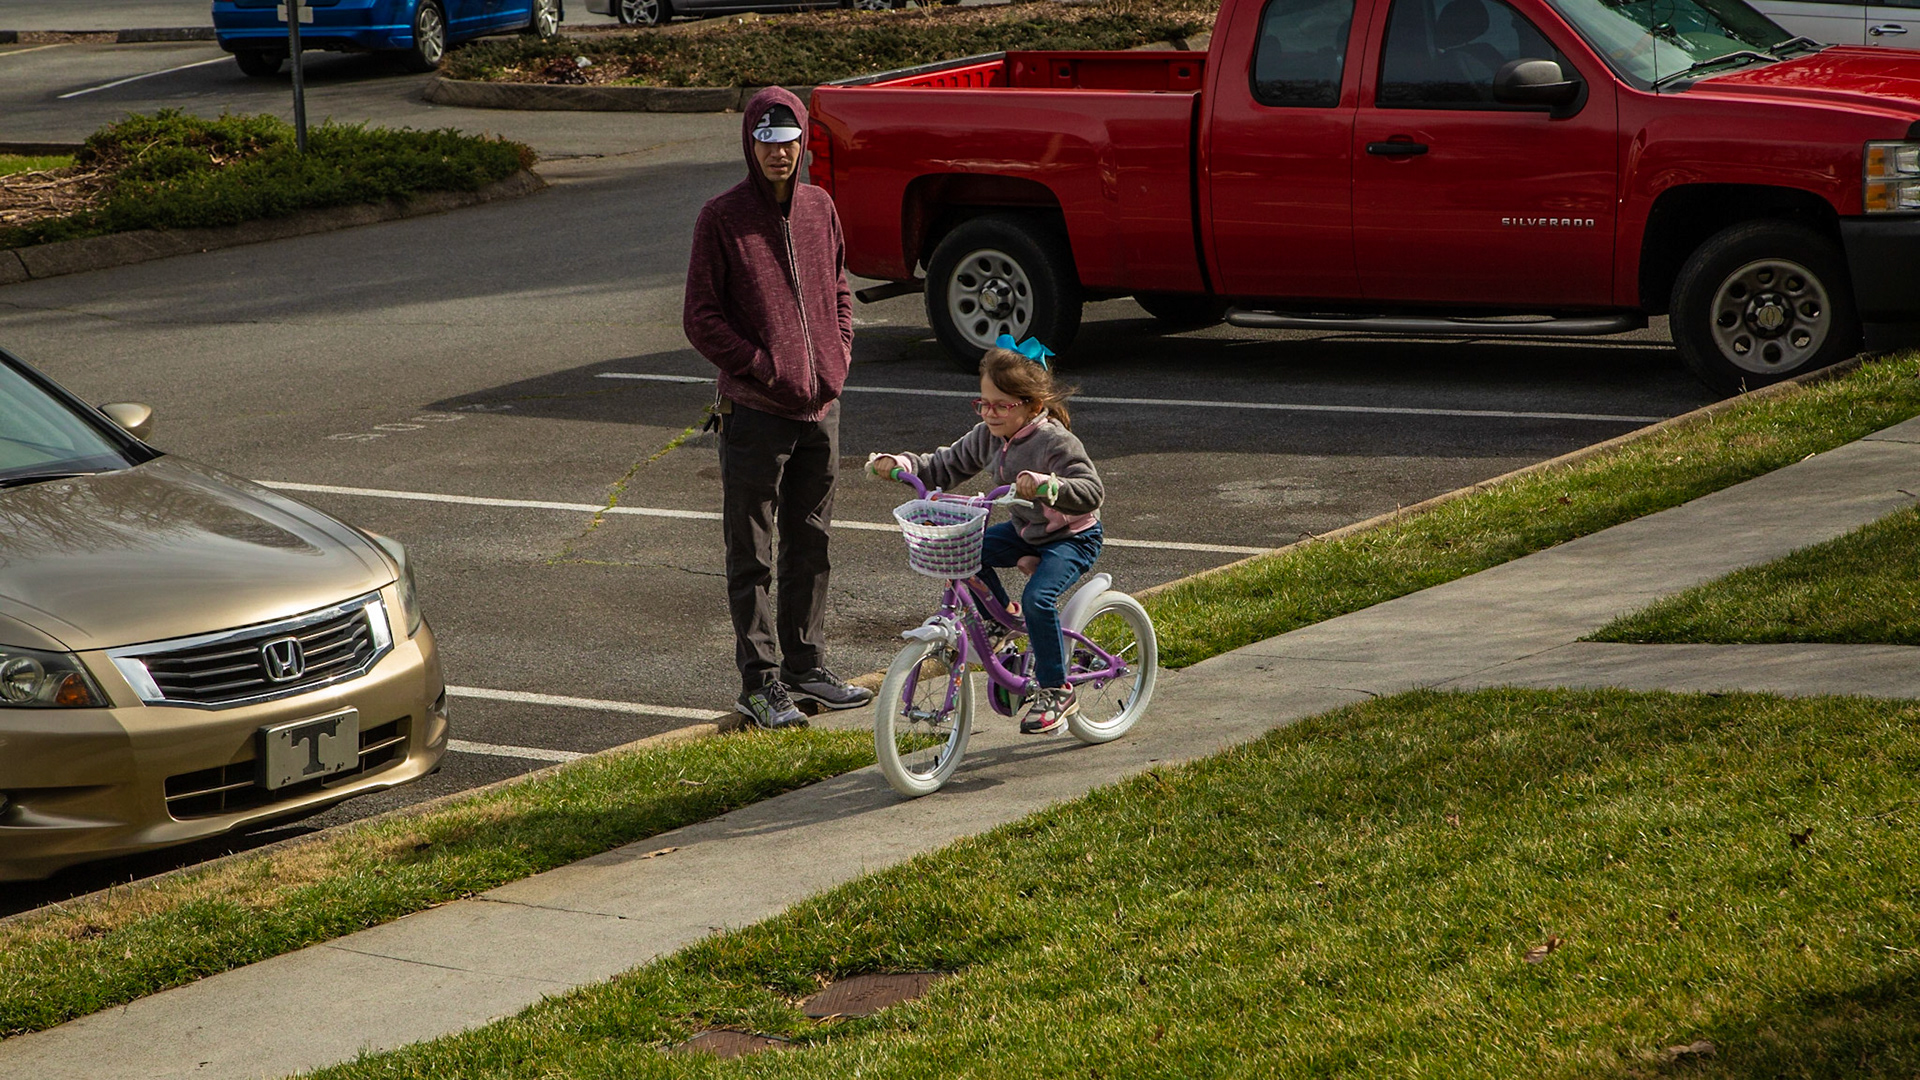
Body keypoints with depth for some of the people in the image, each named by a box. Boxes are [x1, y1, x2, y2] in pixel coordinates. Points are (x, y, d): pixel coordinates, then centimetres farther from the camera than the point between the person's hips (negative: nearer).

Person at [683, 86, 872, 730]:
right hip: (755, 411, -5)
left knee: (810, 544, 13)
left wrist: (838, 355, 5)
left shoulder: (819, 208, 8)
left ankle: (807, 665, 24)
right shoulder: (722, 218, -7)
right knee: (752, 555, 1)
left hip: (821, 407, 5)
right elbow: (701, 320, -8)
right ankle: (760, 682, 7)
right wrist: (765, 367, -13)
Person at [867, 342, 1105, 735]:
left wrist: (1046, 485, -51)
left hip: (1073, 536, -8)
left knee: (1038, 598, -30)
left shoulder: (1055, 441, -25)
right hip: (1025, 532, 8)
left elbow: (1092, 492, -34)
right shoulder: (987, 437, -3)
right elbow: (945, 467, 7)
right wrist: (901, 463, -10)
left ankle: (1055, 692, -14)